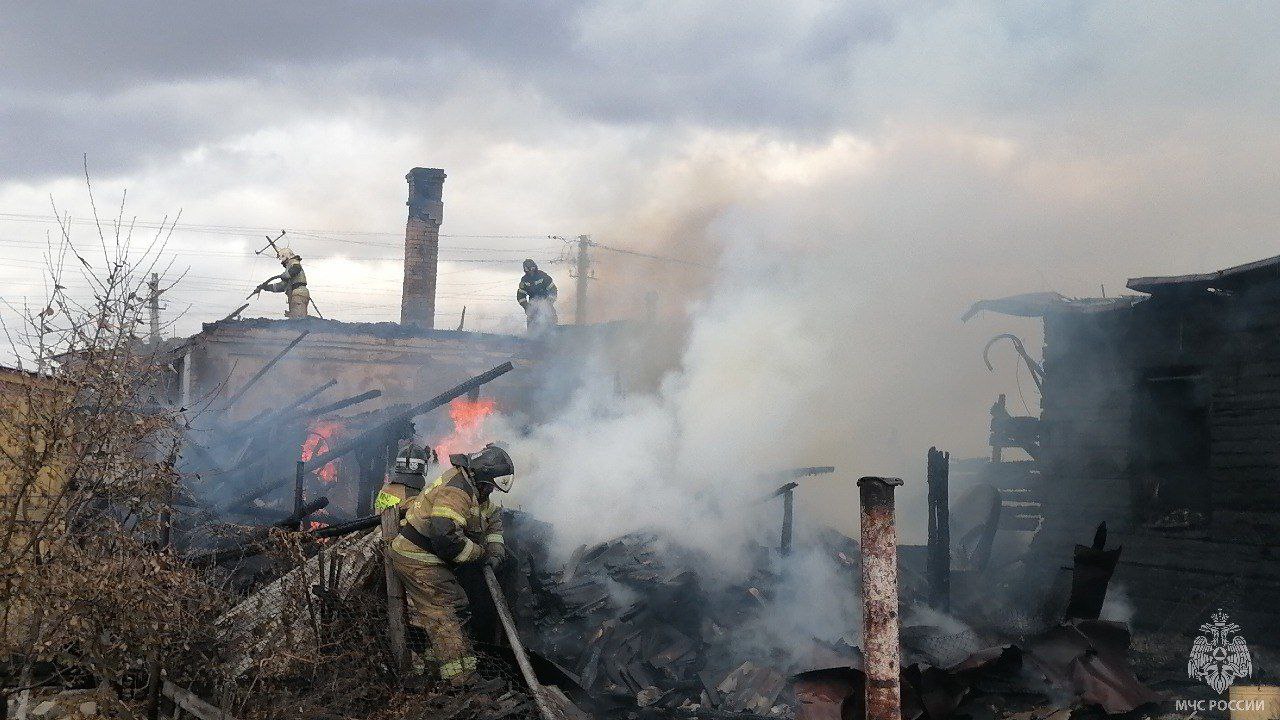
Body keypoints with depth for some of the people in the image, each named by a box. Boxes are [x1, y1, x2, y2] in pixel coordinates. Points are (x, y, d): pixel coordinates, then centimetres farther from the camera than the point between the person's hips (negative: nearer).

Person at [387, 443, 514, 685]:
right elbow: (446, 537, -34)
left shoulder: (472, 489, 10)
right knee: (446, 613, -12)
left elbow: (492, 516, 26)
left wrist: (495, 549, 9)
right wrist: (479, 553, -18)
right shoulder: (454, 492, -24)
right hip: (418, 560, -11)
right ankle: (463, 678, -14)